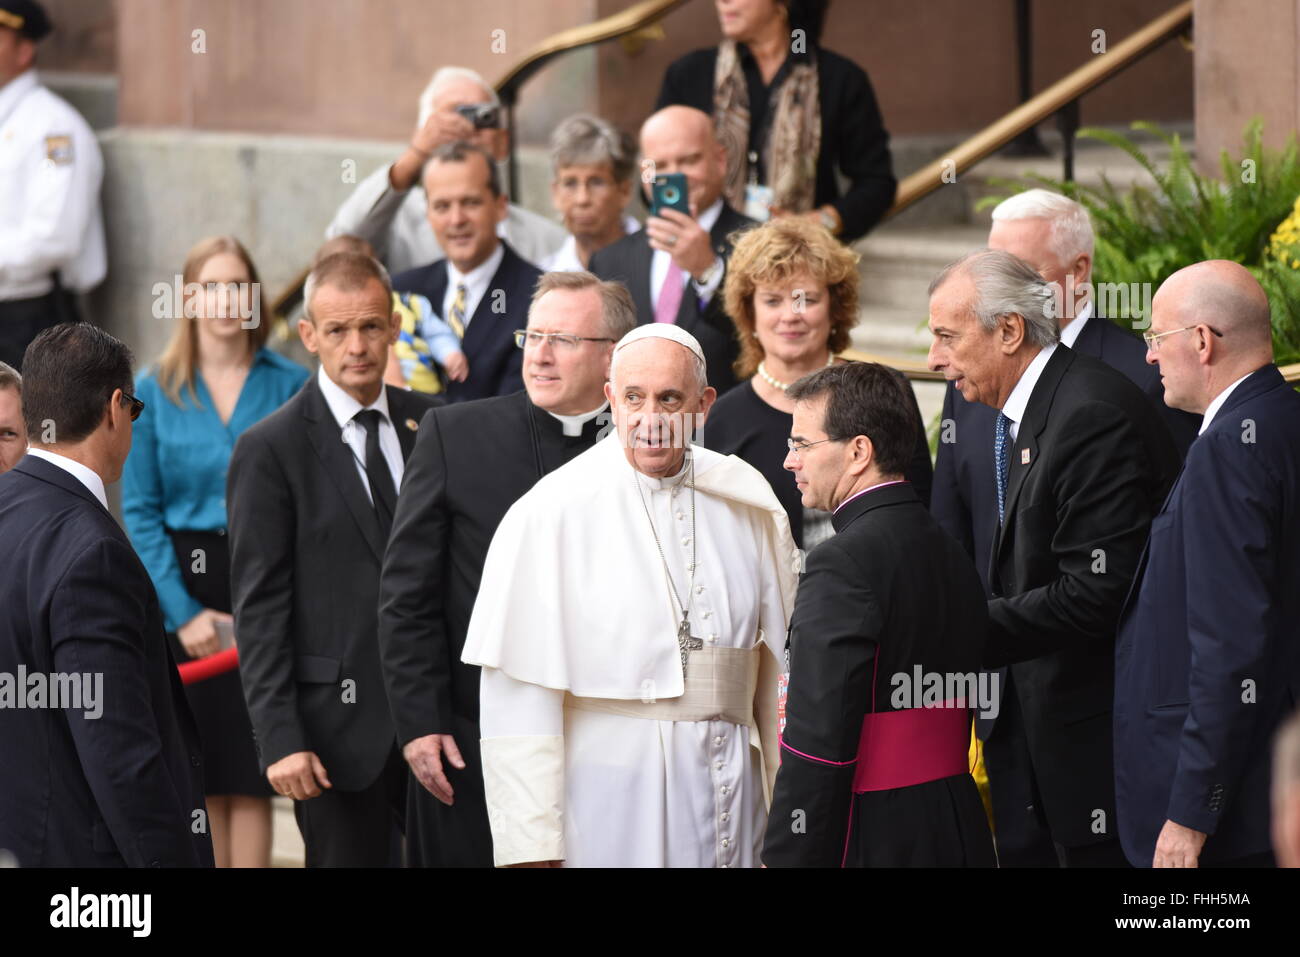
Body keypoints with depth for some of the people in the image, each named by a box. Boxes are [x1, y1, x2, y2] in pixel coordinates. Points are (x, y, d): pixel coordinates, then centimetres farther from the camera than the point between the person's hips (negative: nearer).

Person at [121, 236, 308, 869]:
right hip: (182, 586, 1)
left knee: (252, 768, -1)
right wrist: (183, 611, -8)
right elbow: (139, 511, 0)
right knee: (200, 768, 4)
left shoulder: (289, 386, 1)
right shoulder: (156, 390, 2)